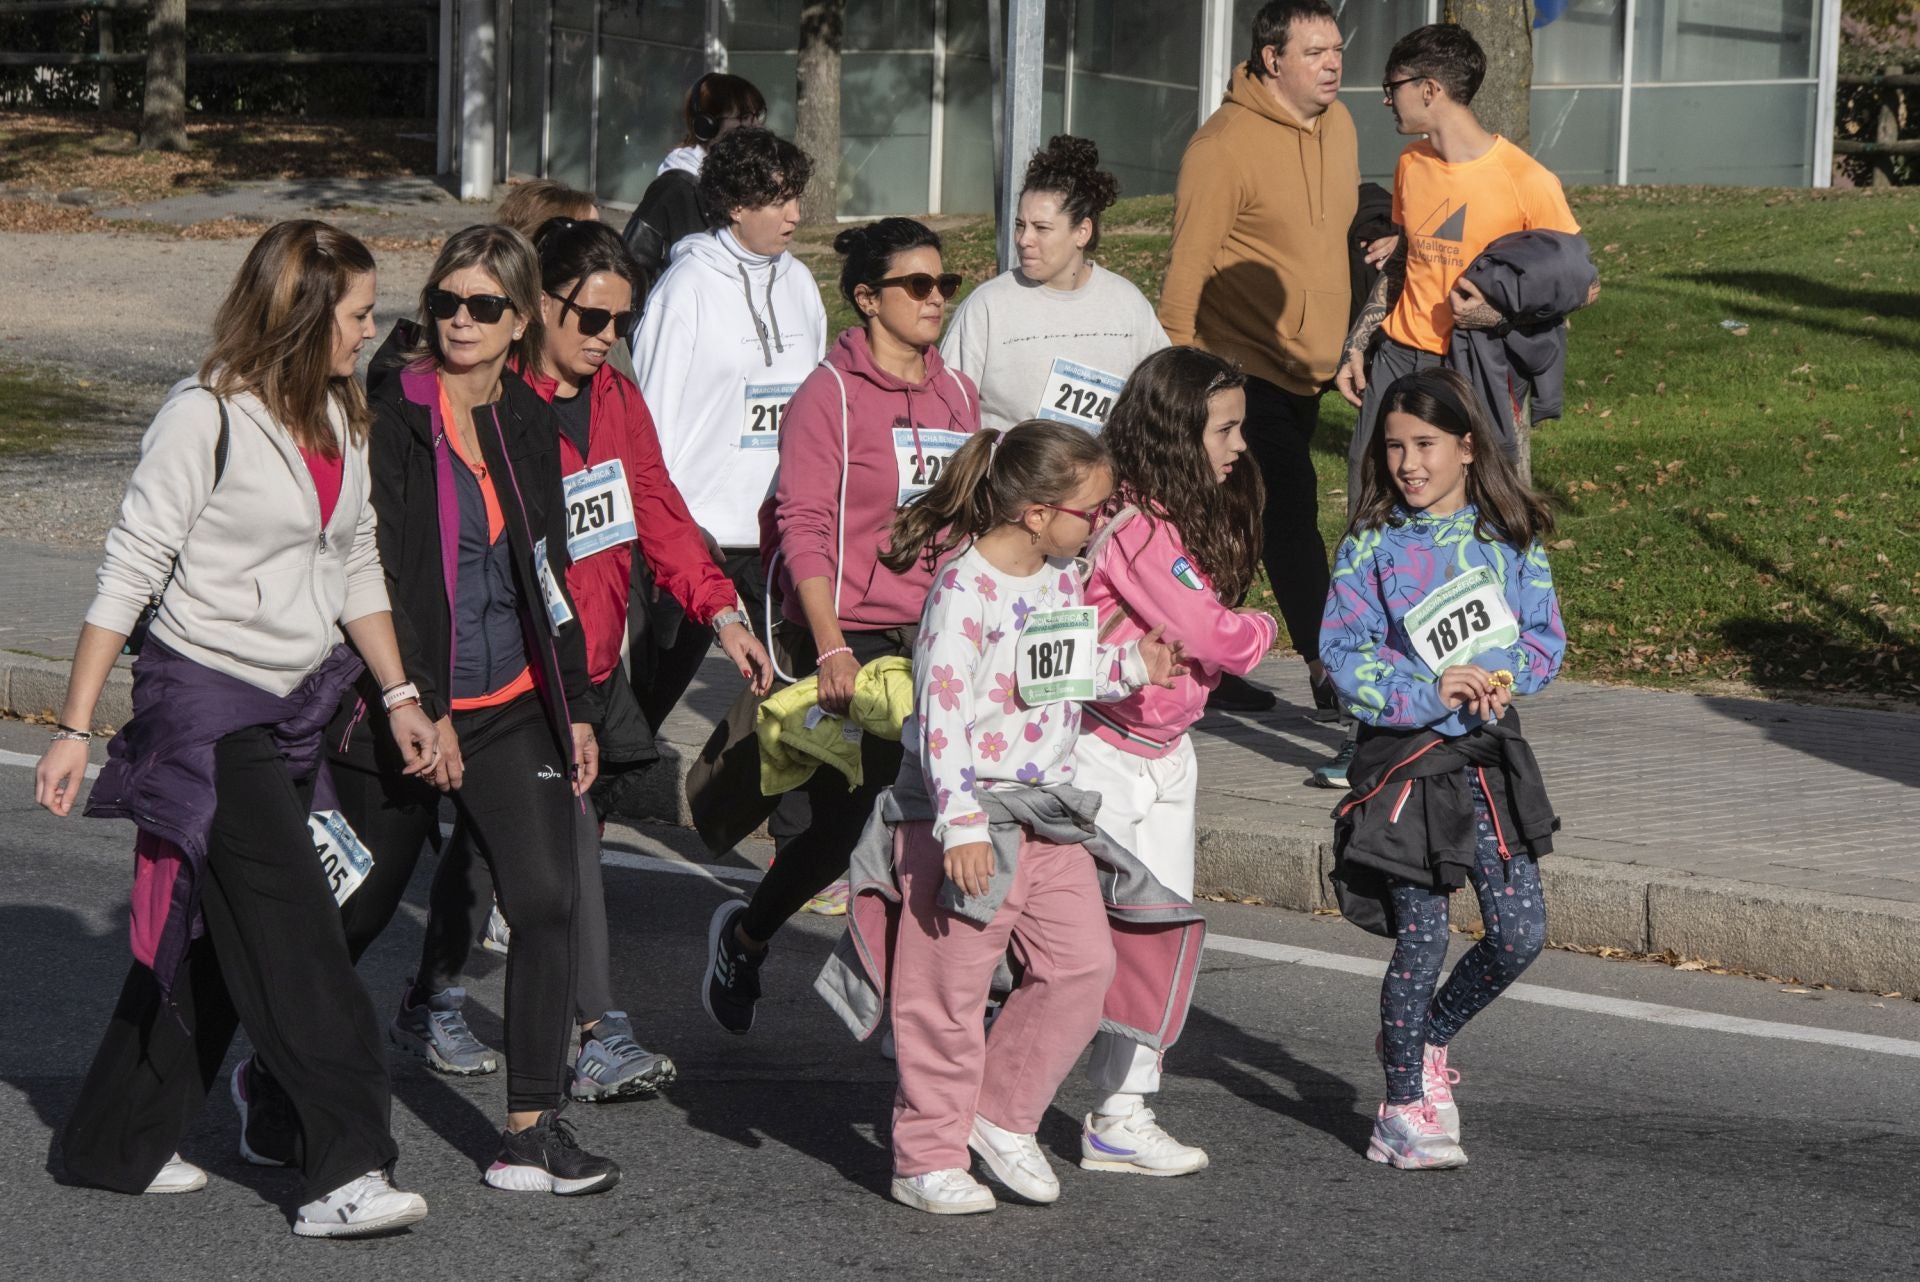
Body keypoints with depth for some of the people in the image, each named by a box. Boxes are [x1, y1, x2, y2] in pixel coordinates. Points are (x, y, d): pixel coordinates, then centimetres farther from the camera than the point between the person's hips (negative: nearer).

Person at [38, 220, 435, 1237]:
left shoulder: (340, 417, 9)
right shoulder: (206, 419, -14)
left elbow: (356, 567, 20)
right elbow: (128, 574, -13)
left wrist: (398, 694, 16)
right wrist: (75, 728, -14)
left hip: (293, 710, 8)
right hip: (204, 704, -8)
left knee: (211, 938, 11)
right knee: (292, 936, -12)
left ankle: (117, 1145, 22)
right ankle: (346, 1169, -12)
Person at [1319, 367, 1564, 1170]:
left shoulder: (1511, 540, 3)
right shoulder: (1370, 548, -5)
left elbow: (1545, 637, 6)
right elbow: (1343, 654, -8)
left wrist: (1503, 677, -14)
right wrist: (1428, 692, -19)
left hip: (1492, 756, 4)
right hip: (1405, 758, -3)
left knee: (1520, 934, 2)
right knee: (1421, 938, -2)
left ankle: (1428, 1040, 29)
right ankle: (1404, 1107, 13)